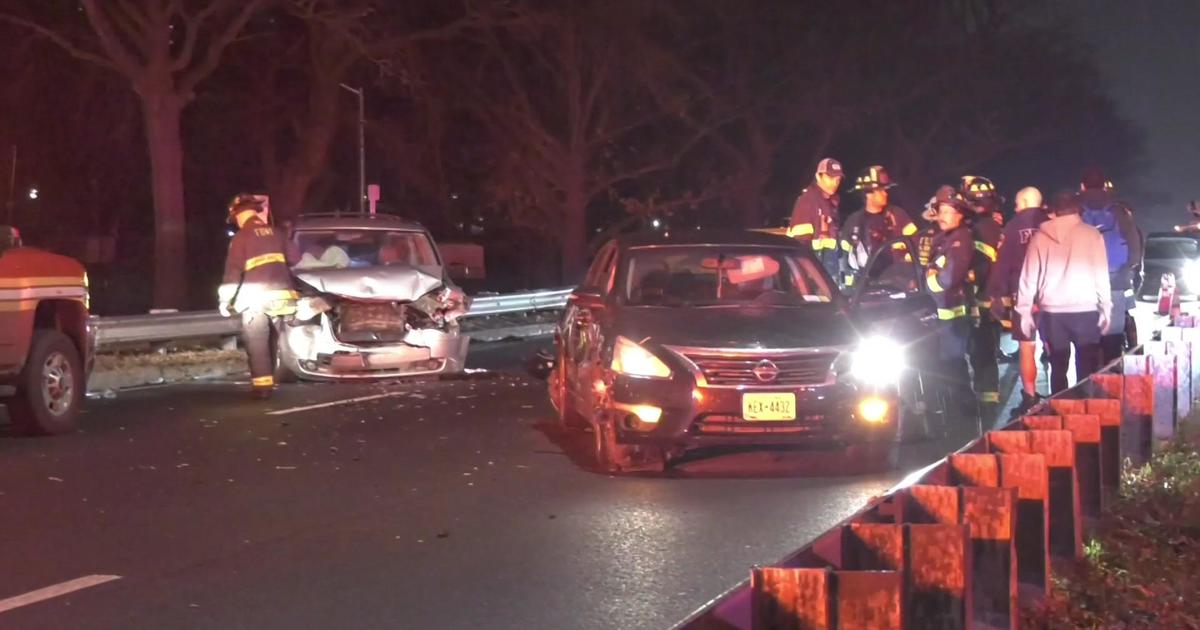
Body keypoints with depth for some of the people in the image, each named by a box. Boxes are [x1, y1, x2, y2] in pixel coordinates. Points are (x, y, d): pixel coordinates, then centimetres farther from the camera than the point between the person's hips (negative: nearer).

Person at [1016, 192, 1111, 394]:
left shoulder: (1040, 236, 5)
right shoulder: (1092, 235, 1)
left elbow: (1029, 277, 4)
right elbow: (1102, 275, 0)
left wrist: (1025, 311, 9)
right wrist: (1105, 309, 6)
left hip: (1052, 312, 2)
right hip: (1085, 311, -1)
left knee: (1058, 369, 8)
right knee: (1087, 370, 3)